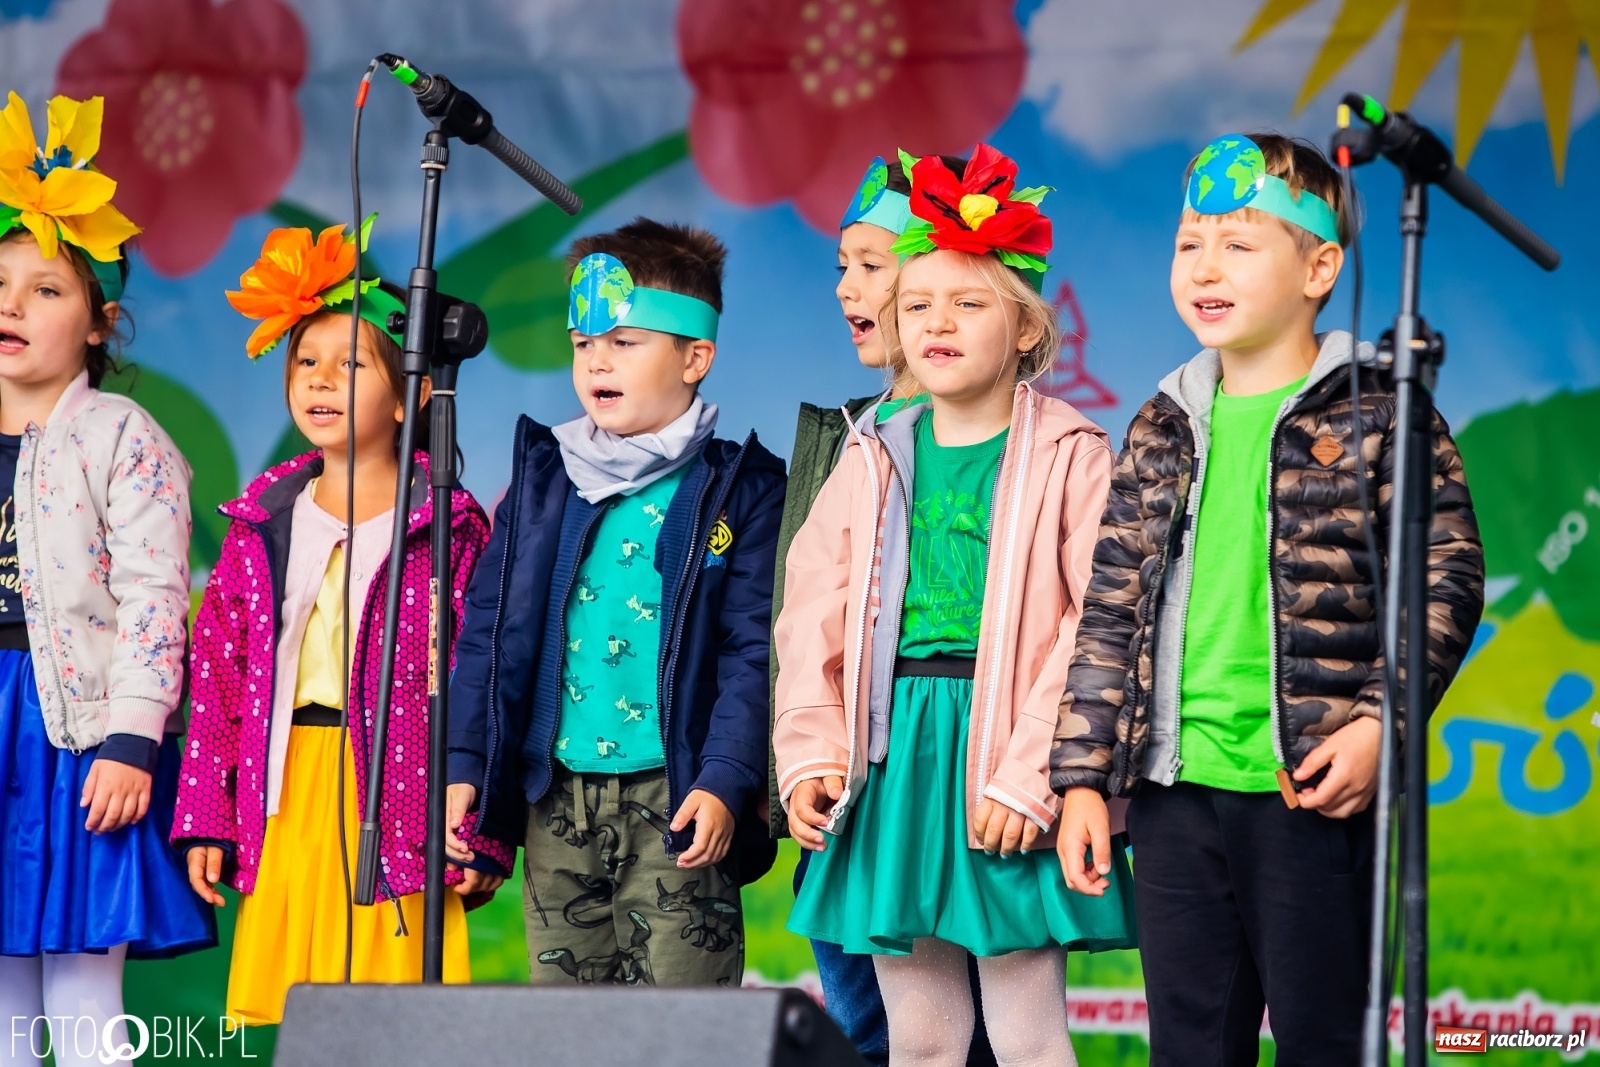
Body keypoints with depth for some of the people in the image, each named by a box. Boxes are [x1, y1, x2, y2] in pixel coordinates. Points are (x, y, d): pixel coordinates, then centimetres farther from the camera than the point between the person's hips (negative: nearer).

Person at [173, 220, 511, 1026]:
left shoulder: (449, 528, -1)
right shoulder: (262, 527, 12)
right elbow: (216, 675, 12)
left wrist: (480, 835, -7)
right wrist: (207, 820, 7)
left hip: (398, 801, -4)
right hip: (283, 805, 4)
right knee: (286, 1018, 3)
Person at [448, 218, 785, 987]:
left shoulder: (739, 490, 0)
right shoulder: (542, 476, 12)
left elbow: (753, 651, -5)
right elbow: (489, 629, 13)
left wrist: (724, 782, -14)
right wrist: (464, 766, 6)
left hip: (675, 798, -4)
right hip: (557, 796, 4)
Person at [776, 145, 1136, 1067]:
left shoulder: (1069, 456, -4)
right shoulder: (875, 459, 12)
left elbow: (1096, 628, -11)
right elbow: (813, 619, 10)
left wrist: (1028, 775, -17)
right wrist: (809, 758, -1)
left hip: (1003, 754, -5)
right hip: (892, 750, 5)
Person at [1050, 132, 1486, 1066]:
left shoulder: (1376, 414, -2)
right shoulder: (1164, 429, 12)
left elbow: (1447, 578, -6)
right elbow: (1113, 611, 13)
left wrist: (1380, 721, -16)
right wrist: (1084, 776, 8)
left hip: (1313, 789, -5)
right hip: (1176, 790, 5)